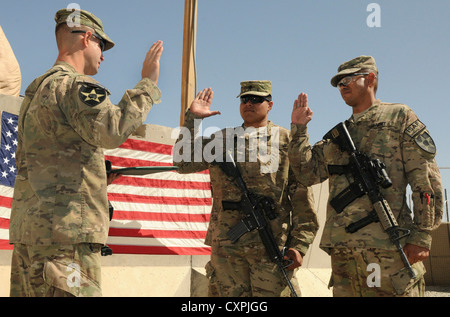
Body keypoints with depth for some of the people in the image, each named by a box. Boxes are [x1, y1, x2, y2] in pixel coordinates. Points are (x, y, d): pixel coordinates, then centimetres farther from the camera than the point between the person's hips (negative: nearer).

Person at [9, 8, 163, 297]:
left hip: (30, 227, 10)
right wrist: (148, 83, -15)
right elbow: (112, 132, -24)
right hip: (64, 228, -10)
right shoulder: (73, 84, -8)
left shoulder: (36, 90, 24)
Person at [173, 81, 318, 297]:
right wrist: (193, 118, 3)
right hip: (225, 245, 3)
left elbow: (302, 196, 2)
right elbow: (184, 163, 9)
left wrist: (299, 244, -6)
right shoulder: (221, 139, 16)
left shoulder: (286, 141, 7)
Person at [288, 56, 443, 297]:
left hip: (387, 243, -5)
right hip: (342, 247, 5)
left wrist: (422, 234, -9)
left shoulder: (399, 117, 7)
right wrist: (298, 129, 8)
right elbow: (307, 173, 17)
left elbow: (425, 178, 0)